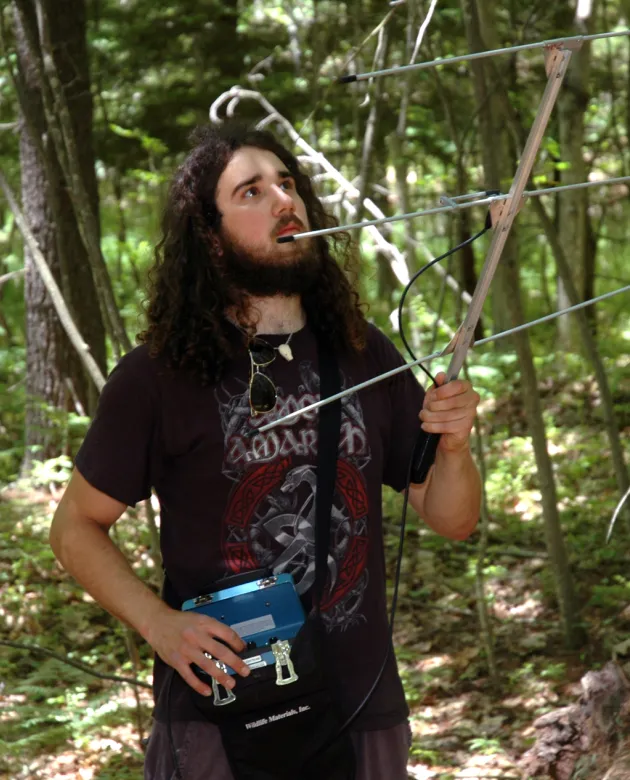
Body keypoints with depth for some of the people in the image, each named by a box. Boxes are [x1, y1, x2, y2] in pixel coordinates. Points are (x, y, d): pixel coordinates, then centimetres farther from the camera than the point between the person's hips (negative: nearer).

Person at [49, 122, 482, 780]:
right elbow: (76, 527, 1)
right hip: (216, 720, -4)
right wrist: (158, 624, -14)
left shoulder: (366, 357, 3)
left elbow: (451, 521, 9)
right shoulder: (156, 376, -7)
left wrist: (454, 448, -12)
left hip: (365, 717, 4)